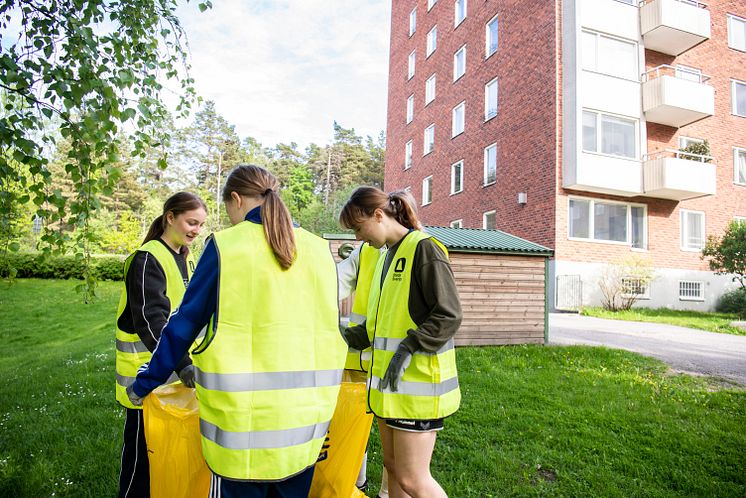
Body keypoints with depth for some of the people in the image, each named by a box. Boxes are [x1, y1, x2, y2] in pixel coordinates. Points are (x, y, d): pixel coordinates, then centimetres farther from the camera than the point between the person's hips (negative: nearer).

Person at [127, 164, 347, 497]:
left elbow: (184, 324, -2)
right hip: (305, 412, 4)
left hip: (245, 413, -4)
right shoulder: (318, 250, 4)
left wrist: (145, 384, 12)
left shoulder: (226, 246, -7)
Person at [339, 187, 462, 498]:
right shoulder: (388, 255, 14)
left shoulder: (423, 248, -12)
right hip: (391, 383, 9)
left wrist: (409, 348, -25)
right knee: (393, 467, 18)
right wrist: (350, 337, 11)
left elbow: (449, 315, -18)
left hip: (418, 383, -9)